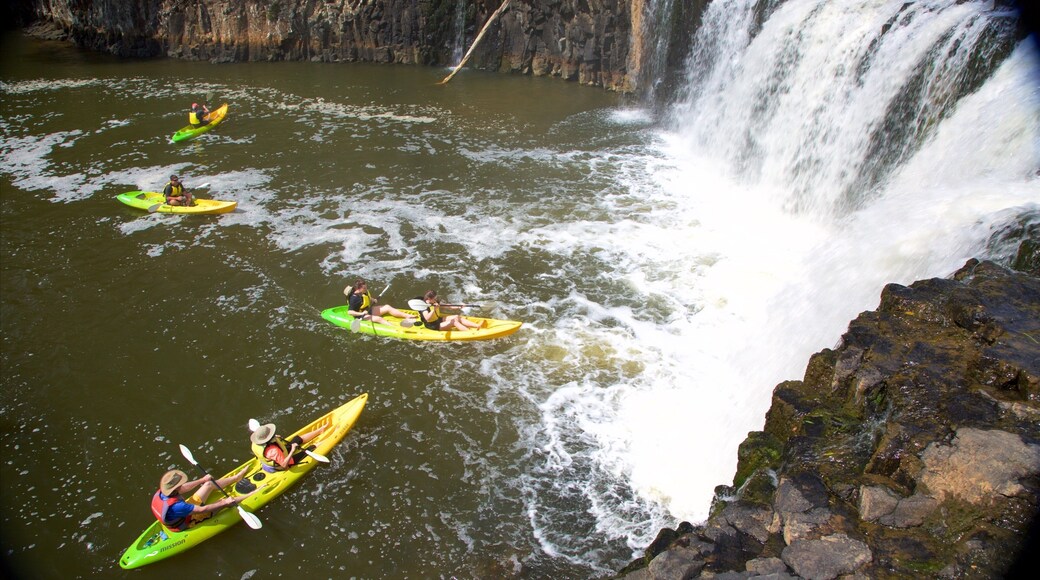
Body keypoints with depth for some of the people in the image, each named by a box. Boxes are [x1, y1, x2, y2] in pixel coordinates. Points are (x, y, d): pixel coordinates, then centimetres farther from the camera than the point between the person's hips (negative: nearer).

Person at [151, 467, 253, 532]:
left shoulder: (160, 493, -18)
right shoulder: (175, 507, -42)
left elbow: (184, 488, 1)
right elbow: (202, 510, -35)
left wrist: (202, 480, 12)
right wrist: (225, 503, -27)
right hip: (188, 523, -7)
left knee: (209, 484, 9)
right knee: (223, 502, -8)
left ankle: (237, 477, 29)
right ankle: (249, 496, 12)